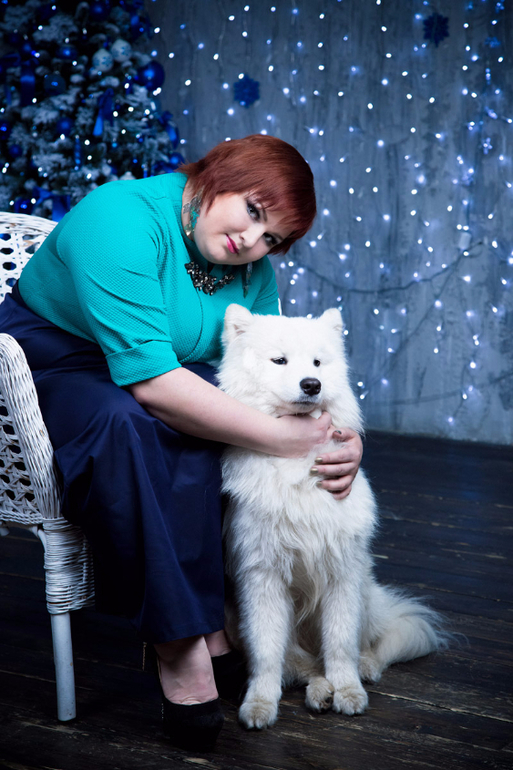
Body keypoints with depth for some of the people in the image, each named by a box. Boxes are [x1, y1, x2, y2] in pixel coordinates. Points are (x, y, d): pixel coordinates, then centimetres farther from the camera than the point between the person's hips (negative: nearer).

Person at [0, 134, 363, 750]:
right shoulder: (123, 217, -25)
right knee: (125, 424, -37)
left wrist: (340, 441, -23)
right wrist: (278, 436, -34)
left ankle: (210, 623, -25)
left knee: (210, 419, -27)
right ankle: (181, 641, -33)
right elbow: (149, 379, -34)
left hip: (151, 379, 6)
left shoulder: (251, 270, -1)